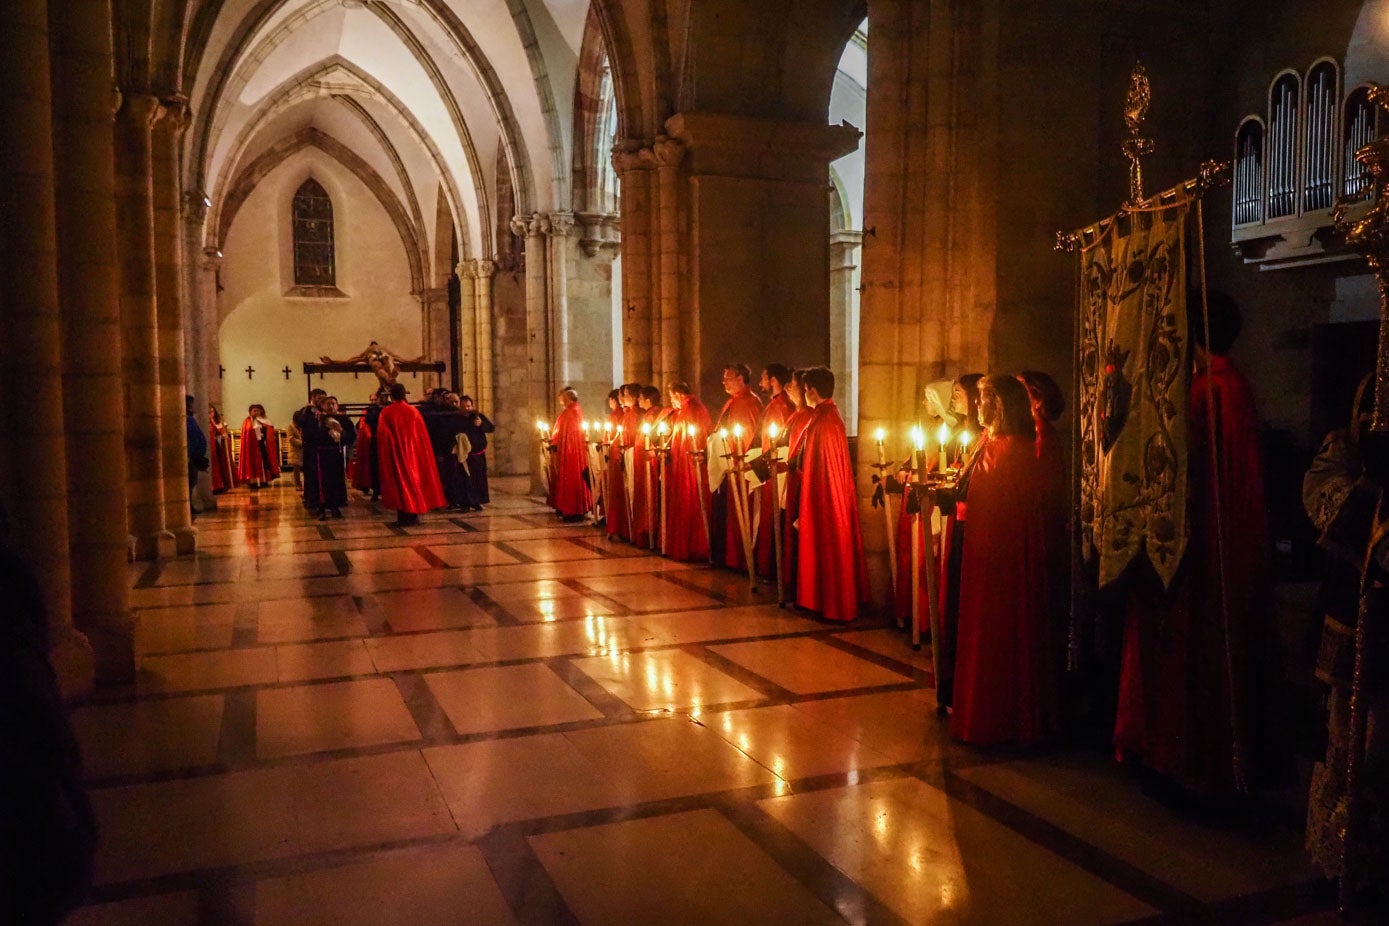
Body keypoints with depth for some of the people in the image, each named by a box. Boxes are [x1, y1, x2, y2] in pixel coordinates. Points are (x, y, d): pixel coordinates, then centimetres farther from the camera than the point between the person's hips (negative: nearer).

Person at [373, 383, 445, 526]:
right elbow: (422, 434, 4)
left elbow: (382, 436, -6)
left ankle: (403, 517, 0)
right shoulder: (414, 411, 0)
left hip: (395, 454, -2)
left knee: (400, 482, 2)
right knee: (414, 479, 11)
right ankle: (414, 515, 13)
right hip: (413, 453, 2)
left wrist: (383, 456, 4)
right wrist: (421, 452, 13)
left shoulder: (386, 413, -7)